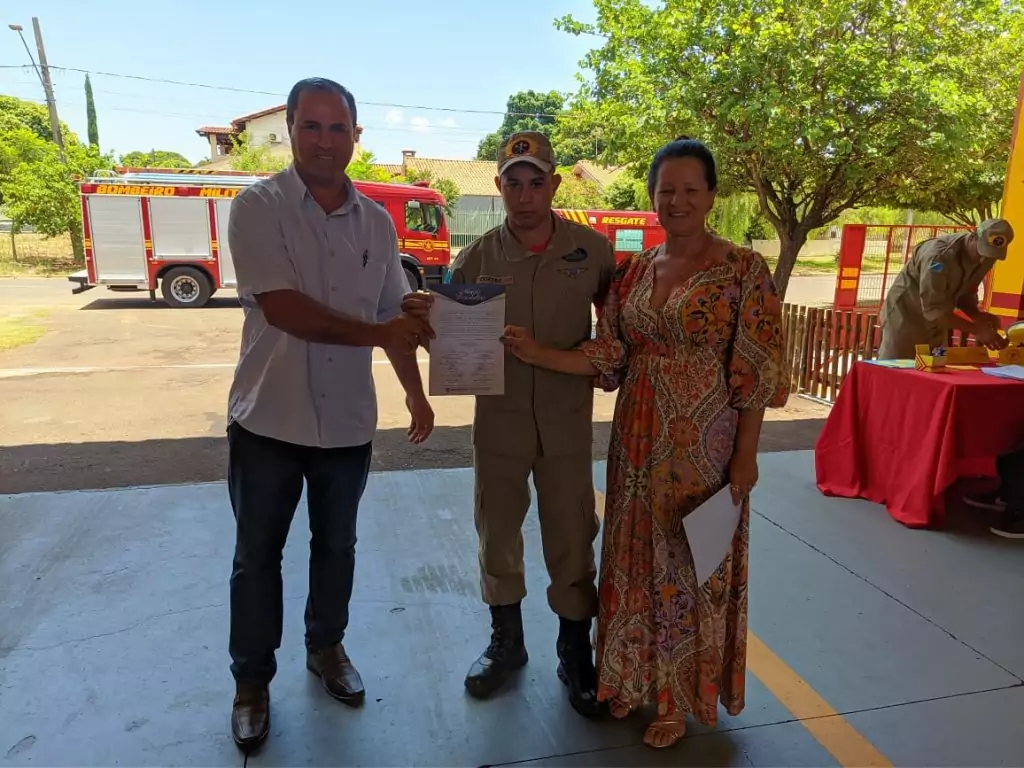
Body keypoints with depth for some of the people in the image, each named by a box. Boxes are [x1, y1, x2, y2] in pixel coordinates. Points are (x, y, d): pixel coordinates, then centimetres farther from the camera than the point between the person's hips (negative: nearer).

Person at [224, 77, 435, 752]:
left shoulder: (377, 222, 4)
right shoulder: (258, 208, -9)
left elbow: (395, 316, 9)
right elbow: (281, 308, -21)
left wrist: (416, 393, 8)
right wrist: (373, 333, -22)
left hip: (347, 419, 3)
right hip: (270, 416, -3)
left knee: (336, 546, 18)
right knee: (257, 555, 12)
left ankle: (327, 648, 41)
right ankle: (252, 679, 31)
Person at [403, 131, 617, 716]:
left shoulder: (591, 249, -4)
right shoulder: (478, 258, -3)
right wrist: (425, 319, -22)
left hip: (568, 420, -1)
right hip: (498, 418, 2)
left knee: (571, 539, 10)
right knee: (498, 533, 15)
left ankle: (575, 653, 31)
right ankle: (507, 642, 37)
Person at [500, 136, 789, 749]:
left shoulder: (743, 269, -8)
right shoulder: (634, 271, 6)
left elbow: (758, 372, -9)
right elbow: (608, 358, 2)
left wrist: (746, 454, -11)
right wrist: (539, 354, -10)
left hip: (705, 442, -5)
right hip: (639, 439, 5)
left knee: (690, 563, 8)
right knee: (637, 557, 15)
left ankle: (680, 696, 29)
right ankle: (636, 678, 36)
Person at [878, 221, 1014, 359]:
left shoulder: (985, 257, -6)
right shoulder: (939, 255, -29)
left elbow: (965, 293, 6)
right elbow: (933, 308, -31)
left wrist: (978, 316, -14)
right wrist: (976, 330, -31)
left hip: (935, 323, 7)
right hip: (906, 315, -7)